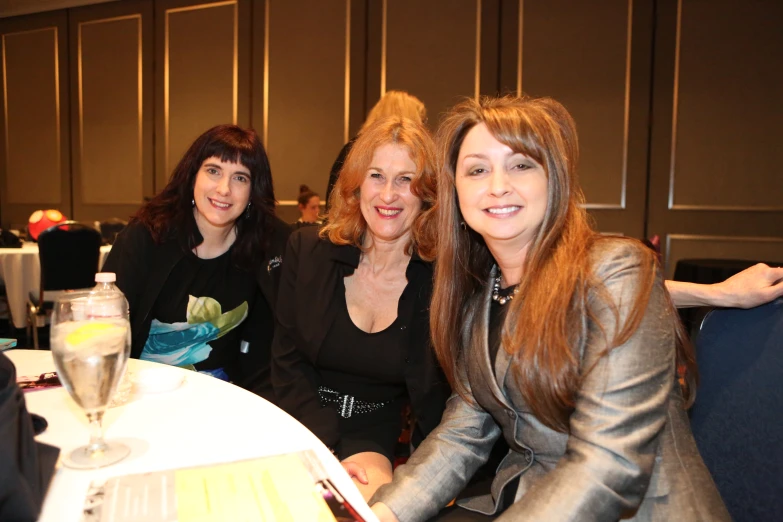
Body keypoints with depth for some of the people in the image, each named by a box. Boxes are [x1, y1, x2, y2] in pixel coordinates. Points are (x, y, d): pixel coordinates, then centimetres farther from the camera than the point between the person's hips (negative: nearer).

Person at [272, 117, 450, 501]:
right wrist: (329, 450, -14)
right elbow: (288, 362, -2)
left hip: (375, 439, 0)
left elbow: (435, 401, -3)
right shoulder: (306, 251, -4)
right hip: (302, 424, 1)